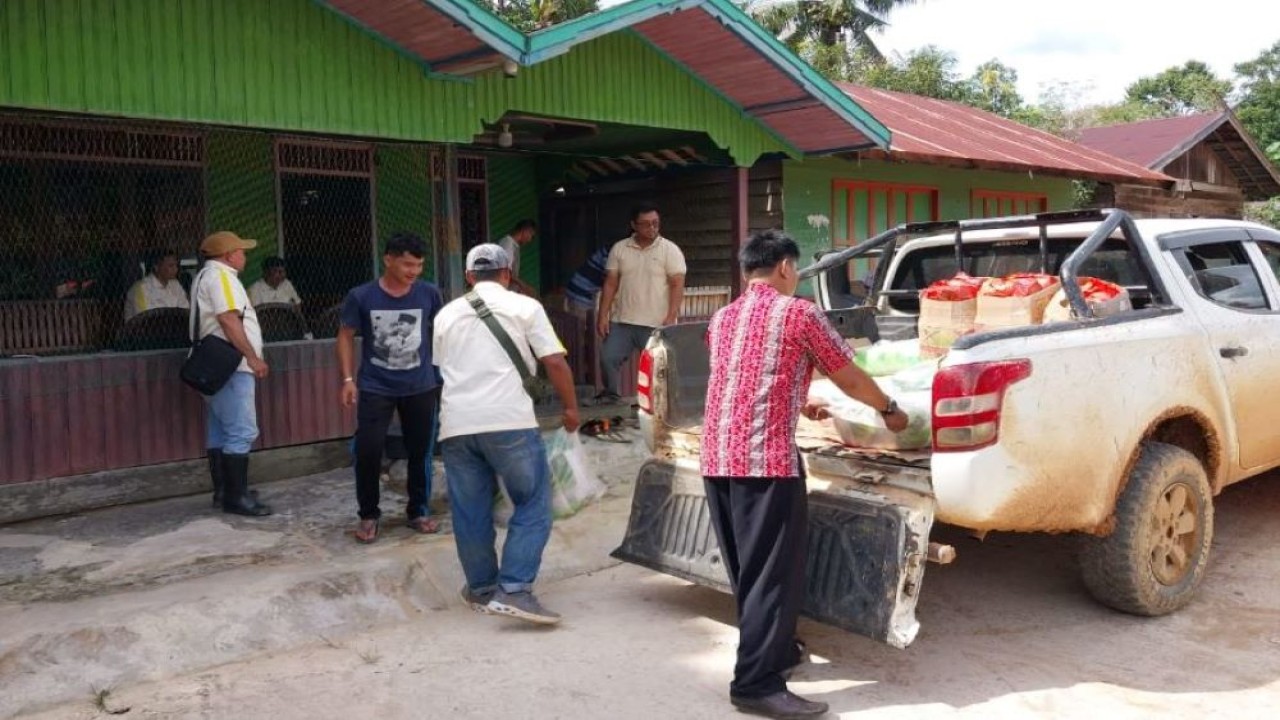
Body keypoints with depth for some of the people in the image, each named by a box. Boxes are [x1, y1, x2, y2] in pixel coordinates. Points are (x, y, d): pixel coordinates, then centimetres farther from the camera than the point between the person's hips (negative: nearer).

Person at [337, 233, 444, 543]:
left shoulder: (429, 293, -5)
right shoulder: (361, 296, -8)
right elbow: (346, 337, 2)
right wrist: (348, 379, -4)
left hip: (421, 387, 1)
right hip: (375, 388, -1)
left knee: (420, 451, 9)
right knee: (368, 451, -4)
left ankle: (418, 510, 27)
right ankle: (369, 515, 16)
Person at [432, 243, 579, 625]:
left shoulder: (446, 315, 19)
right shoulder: (525, 307, 6)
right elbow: (555, 363, -1)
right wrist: (570, 408, 12)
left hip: (455, 423, 4)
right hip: (508, 420, -4)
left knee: (470, 513, 14)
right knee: (532, 504, 5)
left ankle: (481, 589, 27)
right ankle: (514, 590, -4)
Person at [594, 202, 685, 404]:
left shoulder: (670, 250, -3)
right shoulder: (619, 249, 7)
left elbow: (677, 286, -7)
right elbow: (610, 284, 8)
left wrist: (670, 319, -17)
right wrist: (603, 315, 1)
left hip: (656, 324, -3)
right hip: (622, 321, 3)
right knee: (607, 357, -1)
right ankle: (610, 393, 21)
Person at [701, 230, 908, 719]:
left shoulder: (722, 319, 17)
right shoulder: (798, 313, -2)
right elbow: (848, 377, 6)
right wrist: (888, 409, 23)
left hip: (717, 458, 8)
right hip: (766, 458, -8)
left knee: (748, 567, 18)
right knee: (774, 571, -2)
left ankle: (773, 650, 33)